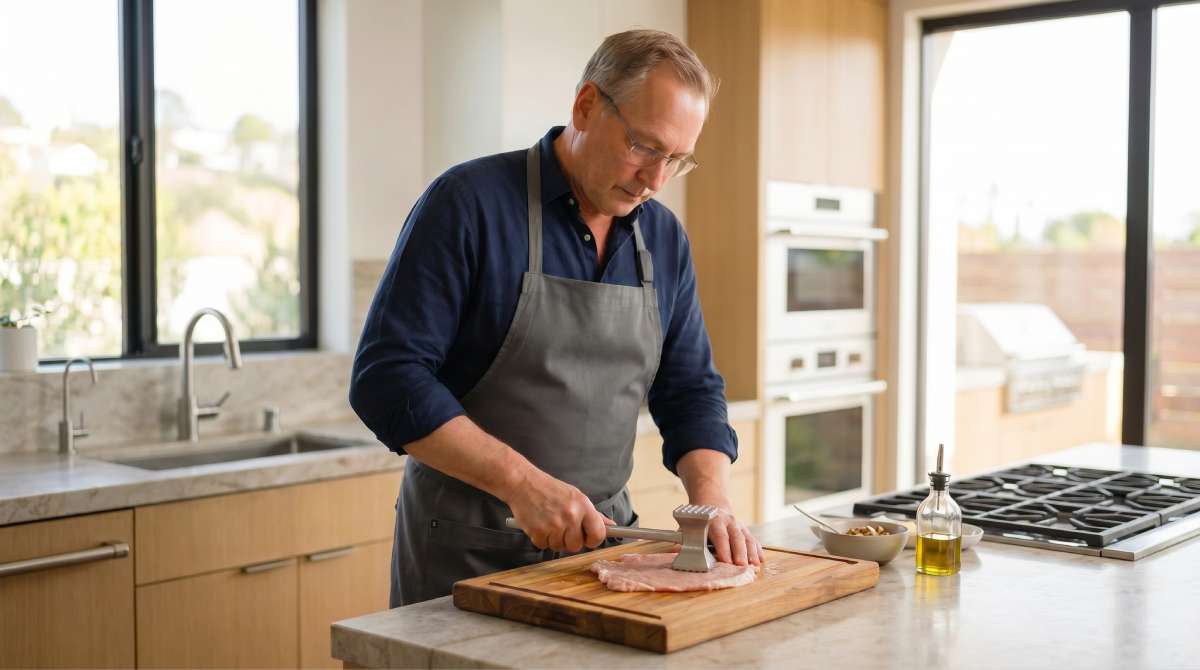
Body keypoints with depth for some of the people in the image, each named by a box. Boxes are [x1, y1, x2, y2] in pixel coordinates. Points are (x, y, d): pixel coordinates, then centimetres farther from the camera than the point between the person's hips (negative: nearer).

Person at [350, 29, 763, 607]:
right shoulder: (468, 203, -14)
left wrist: (712, 499, -10)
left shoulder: (665, 239, 5)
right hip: (468, 552, -5)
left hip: (602, 538, 5)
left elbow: (690, 392, 8)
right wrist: (522, 482, -24)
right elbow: (387, 377, -18)